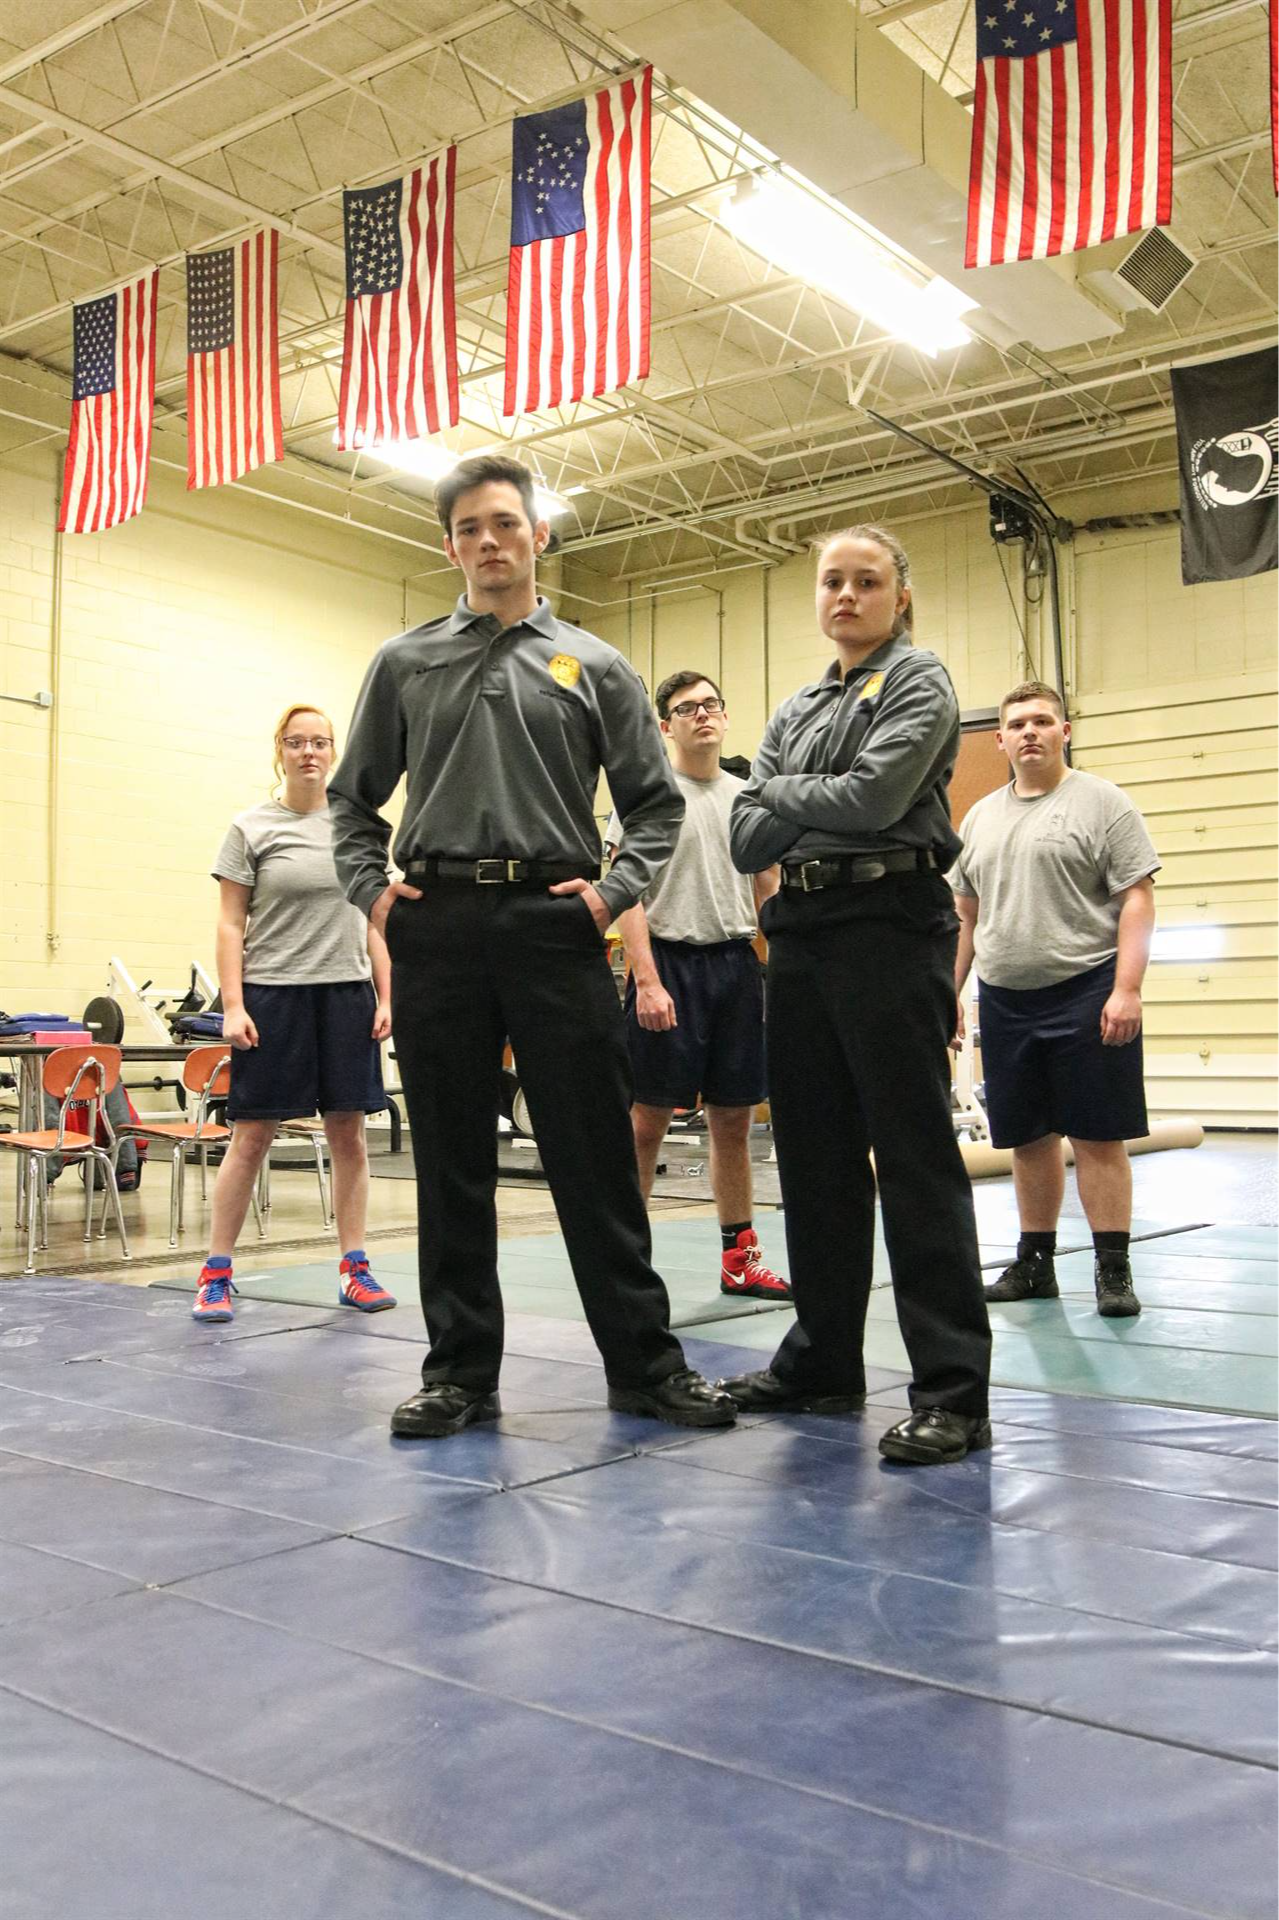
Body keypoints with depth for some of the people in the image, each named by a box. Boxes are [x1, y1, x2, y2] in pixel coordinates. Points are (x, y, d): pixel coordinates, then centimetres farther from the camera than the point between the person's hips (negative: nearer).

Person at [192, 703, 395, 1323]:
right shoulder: (251, 828, 2)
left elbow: (373, 923, 12)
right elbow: (230, 925, -1)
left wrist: (385, 997, 4)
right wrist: (232, 1006, -9)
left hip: (347, 994, 3)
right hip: (272, 996, -3)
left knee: (349, 1135, 5)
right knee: (252, 1136, -1)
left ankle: (354, 1269, 14)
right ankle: (216, 1274, 9)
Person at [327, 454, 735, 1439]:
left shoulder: (594, 666, 11)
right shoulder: (405, 664, 13)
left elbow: (657, 804, 10)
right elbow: (354, 798, 16)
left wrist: (615, 890, -4)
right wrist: (372, 888, 1)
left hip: (554, 923, -1)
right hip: (437, 927, 1)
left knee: (595, 1156, 1)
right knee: (452, 1162, 6)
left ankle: (644, 1361, 11)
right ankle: (461, 1366, 16)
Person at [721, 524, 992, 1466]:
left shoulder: (919, 681, 2)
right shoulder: (795, 710, 20)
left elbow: (873, 797, -15)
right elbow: (745, 840, 9)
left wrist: (782, 792, 1)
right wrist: (821, 805, -7)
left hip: (890, 922, -7)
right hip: (801, 932, 7)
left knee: (915, 1157, -8)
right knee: (815, 1156, 10)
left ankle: (954, 1392, -4)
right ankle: (823, 1360, 21)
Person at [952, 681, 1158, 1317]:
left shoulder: (1102, 803, -2)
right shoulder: (979, 818, 15)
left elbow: (1137, 899, -8)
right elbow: (964, 915, 18)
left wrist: (1127, 989, -17)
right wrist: (949, 991, 12)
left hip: (1084, 993, -5)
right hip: (1004, 1000, 5)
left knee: (1097, 1136, -2)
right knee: (1028, 1139, 12)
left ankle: (1113, 1270, 6)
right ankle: (1034, 1263, 22)